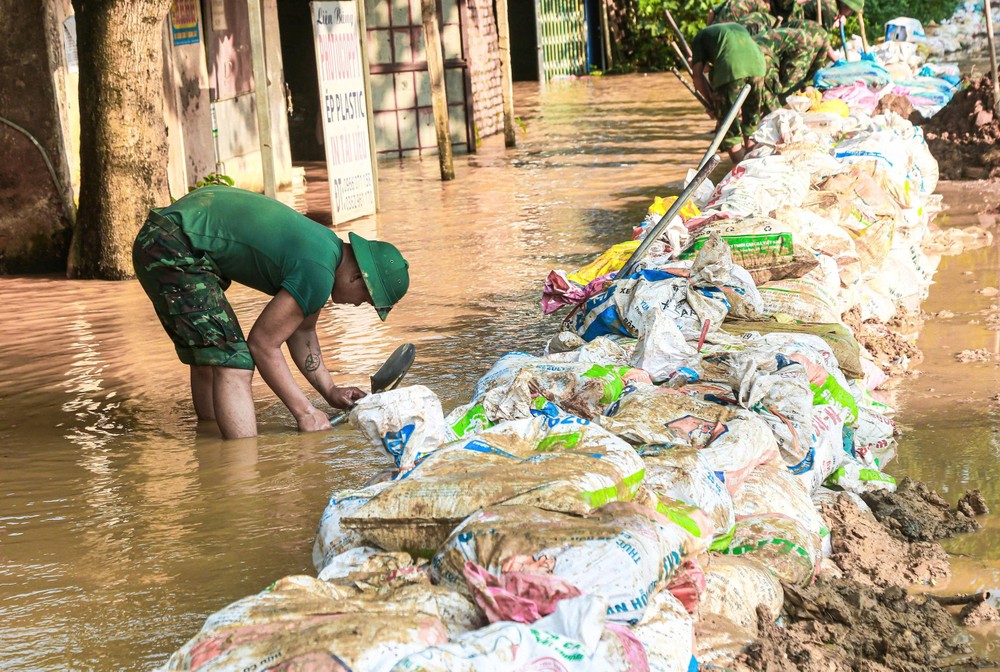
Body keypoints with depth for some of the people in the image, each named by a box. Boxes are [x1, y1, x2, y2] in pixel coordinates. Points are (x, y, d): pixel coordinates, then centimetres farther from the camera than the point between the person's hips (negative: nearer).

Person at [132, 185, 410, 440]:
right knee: (233, 365, -15)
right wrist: (305, 412, -6)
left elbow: (301, 331, 24)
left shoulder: (328, 245, 12)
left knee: (208, 360, 22)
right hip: (173, 250, -11)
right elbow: (262, 343, -13)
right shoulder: (319, 274, -18)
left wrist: (331, 391, 20)